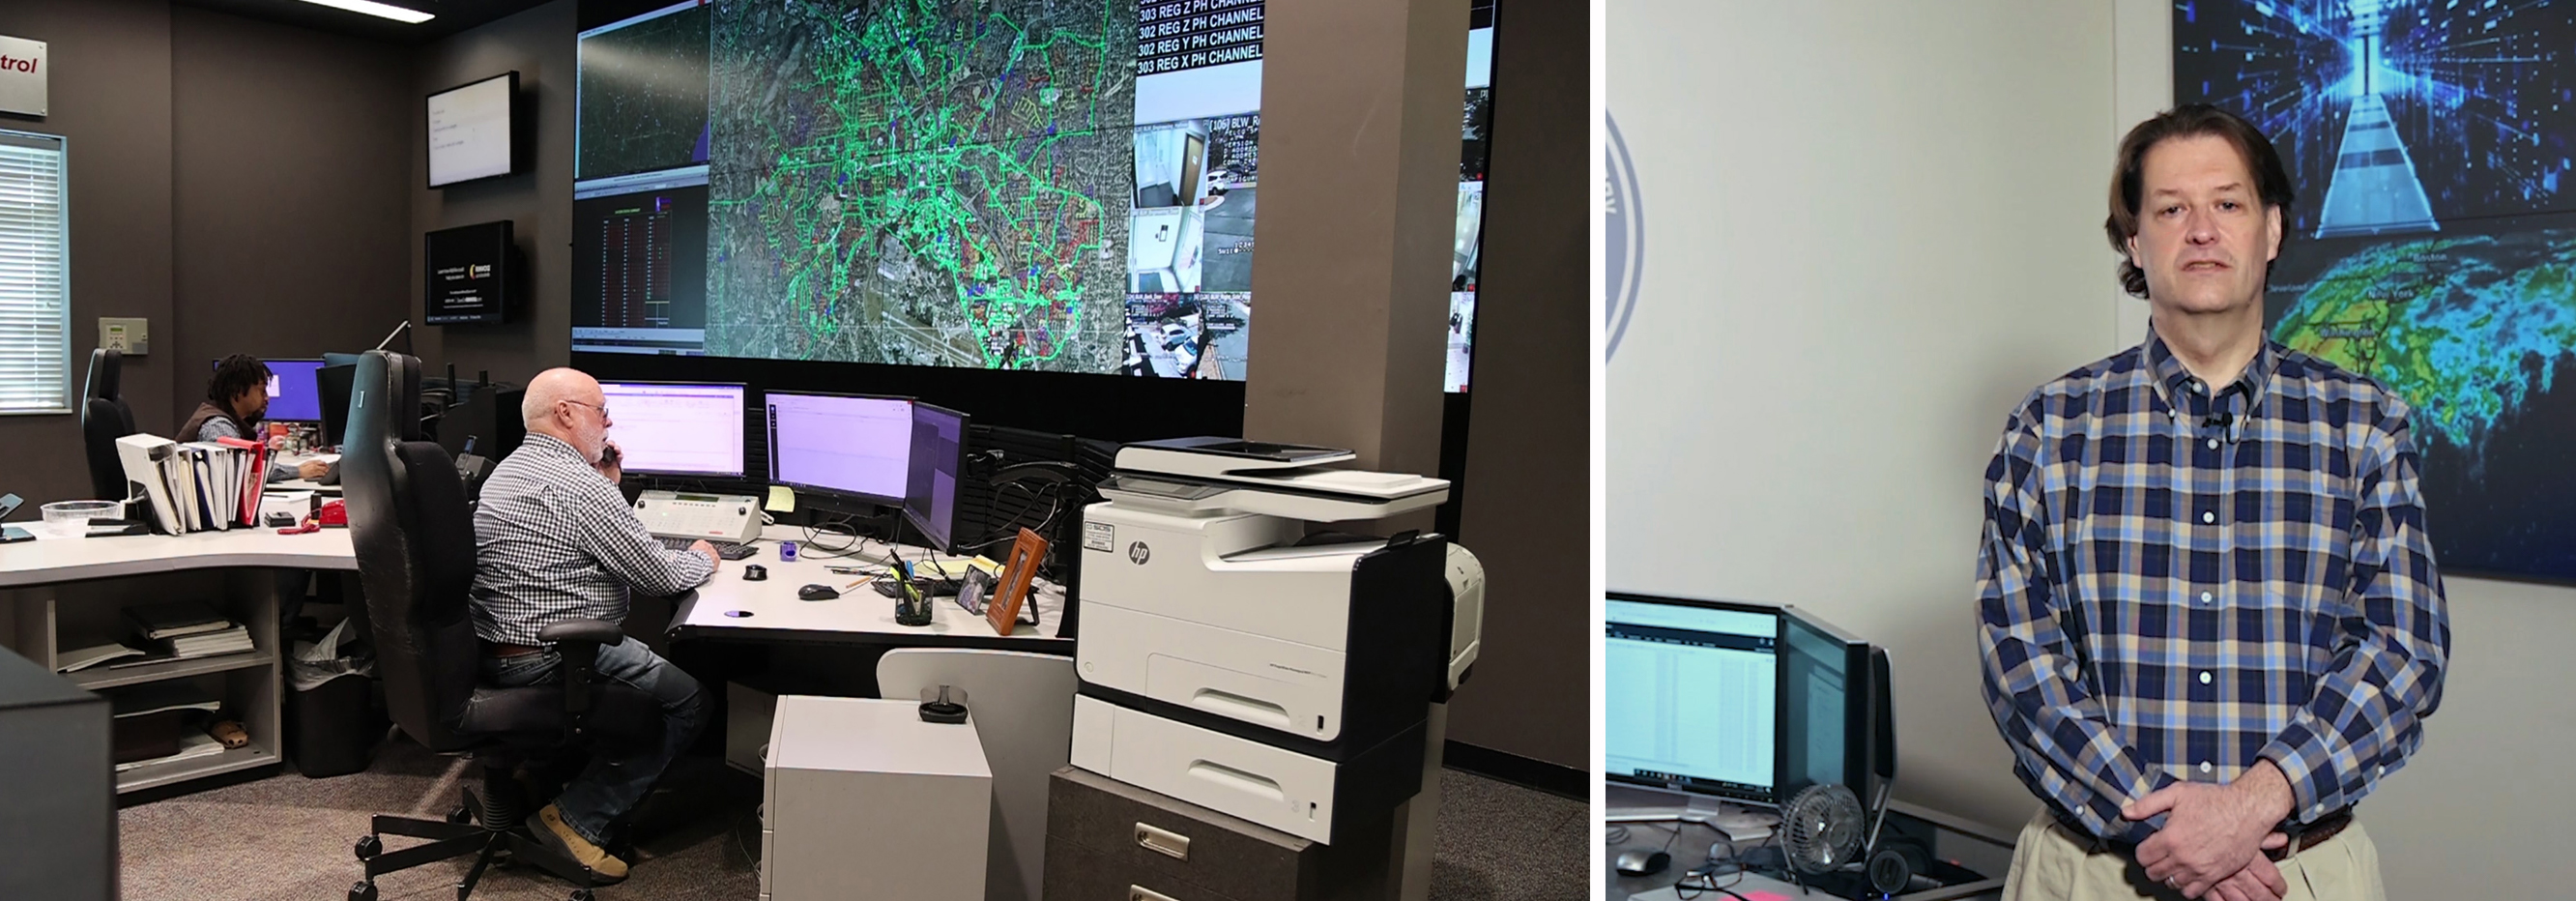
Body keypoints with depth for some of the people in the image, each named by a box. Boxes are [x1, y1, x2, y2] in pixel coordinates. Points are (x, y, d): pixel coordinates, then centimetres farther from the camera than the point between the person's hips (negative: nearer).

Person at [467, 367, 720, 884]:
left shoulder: (507, 470, 12)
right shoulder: (581, 486, -19)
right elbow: (660, 576, -14)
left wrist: (607, 485, 14)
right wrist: (702, 558, 6)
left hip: (490, 653, 10)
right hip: (544, 662, -10)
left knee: (646, 656, 25)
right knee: (688, 701, -3)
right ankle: (578, 819, -4)